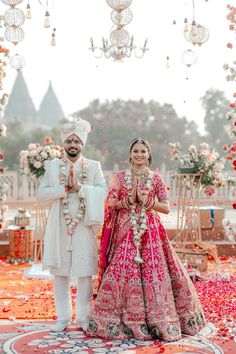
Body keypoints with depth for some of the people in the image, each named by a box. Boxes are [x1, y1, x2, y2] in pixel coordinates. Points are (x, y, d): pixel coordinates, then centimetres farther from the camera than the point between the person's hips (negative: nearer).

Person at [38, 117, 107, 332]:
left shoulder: (93, 166, 6)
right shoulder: (53, 166, 8)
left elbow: (102, 192, -7)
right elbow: (42, 193, -1)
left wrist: (79, 187, -18)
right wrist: (65, 188, -13)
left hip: (84, 228, -1)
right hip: (60, 227, 1)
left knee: (85, 273, 2)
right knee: (60, 273, 6)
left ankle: (84, 316, 15)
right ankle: (63, 317, 17)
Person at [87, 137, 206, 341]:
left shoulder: (156, 178, 7)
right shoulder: (119, 177, 6)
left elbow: (166, 208, 3)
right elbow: (110, 204, 0)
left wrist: (146, 201, -10)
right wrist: (129, 200, -12)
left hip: (150, 232, 1)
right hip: (125, 231, 0)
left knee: (153, 272, -4)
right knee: (123, 272, -6)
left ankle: (158, 320, 8)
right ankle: (125, 320, 4)